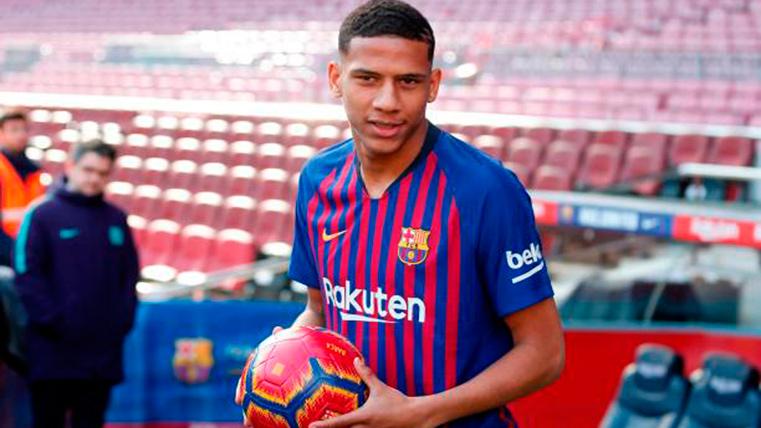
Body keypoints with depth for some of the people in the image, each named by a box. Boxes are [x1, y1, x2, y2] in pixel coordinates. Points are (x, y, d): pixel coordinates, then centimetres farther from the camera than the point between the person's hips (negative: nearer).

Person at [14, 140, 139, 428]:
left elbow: (130, 275, 13)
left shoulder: (116, 220, 11)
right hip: (53, 350, -3)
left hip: (104, 350, 4)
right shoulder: (42, 215, -2)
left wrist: (123, 319, 0)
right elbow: (27, 275, -7)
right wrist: (51, 321, -13)